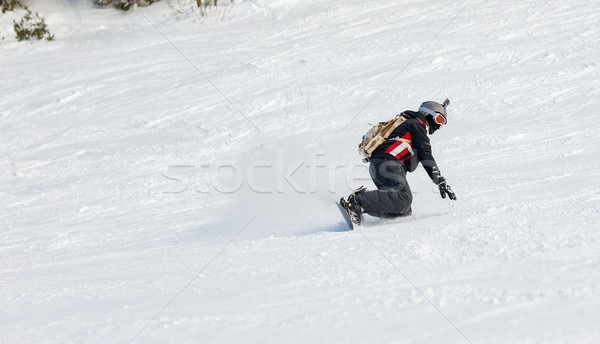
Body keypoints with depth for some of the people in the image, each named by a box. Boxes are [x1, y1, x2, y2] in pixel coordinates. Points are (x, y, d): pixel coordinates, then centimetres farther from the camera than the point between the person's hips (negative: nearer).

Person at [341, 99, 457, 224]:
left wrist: (441, 107, 69)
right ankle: (357, 202, -34)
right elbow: (425, 155, -7)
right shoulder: (418, 124, 4)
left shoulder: (409, 122, 32)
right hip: (386, 163, -10)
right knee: (403, 198, -34)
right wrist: (441, 182, -11)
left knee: (405, 211, 0)